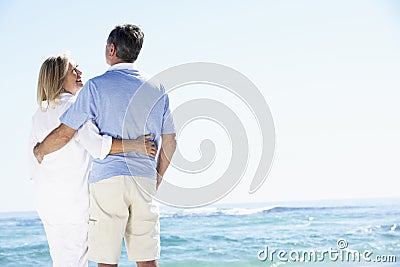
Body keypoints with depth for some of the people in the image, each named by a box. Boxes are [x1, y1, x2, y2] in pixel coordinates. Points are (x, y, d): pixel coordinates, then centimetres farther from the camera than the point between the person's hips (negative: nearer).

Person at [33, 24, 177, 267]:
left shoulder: (97, 86, -3)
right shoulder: (157, 90, 9)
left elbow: (64, 134, -5)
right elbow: (169, 142, 12)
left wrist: (40, 151, 15)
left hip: (107, 179, -4)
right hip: (144, 180, 4)